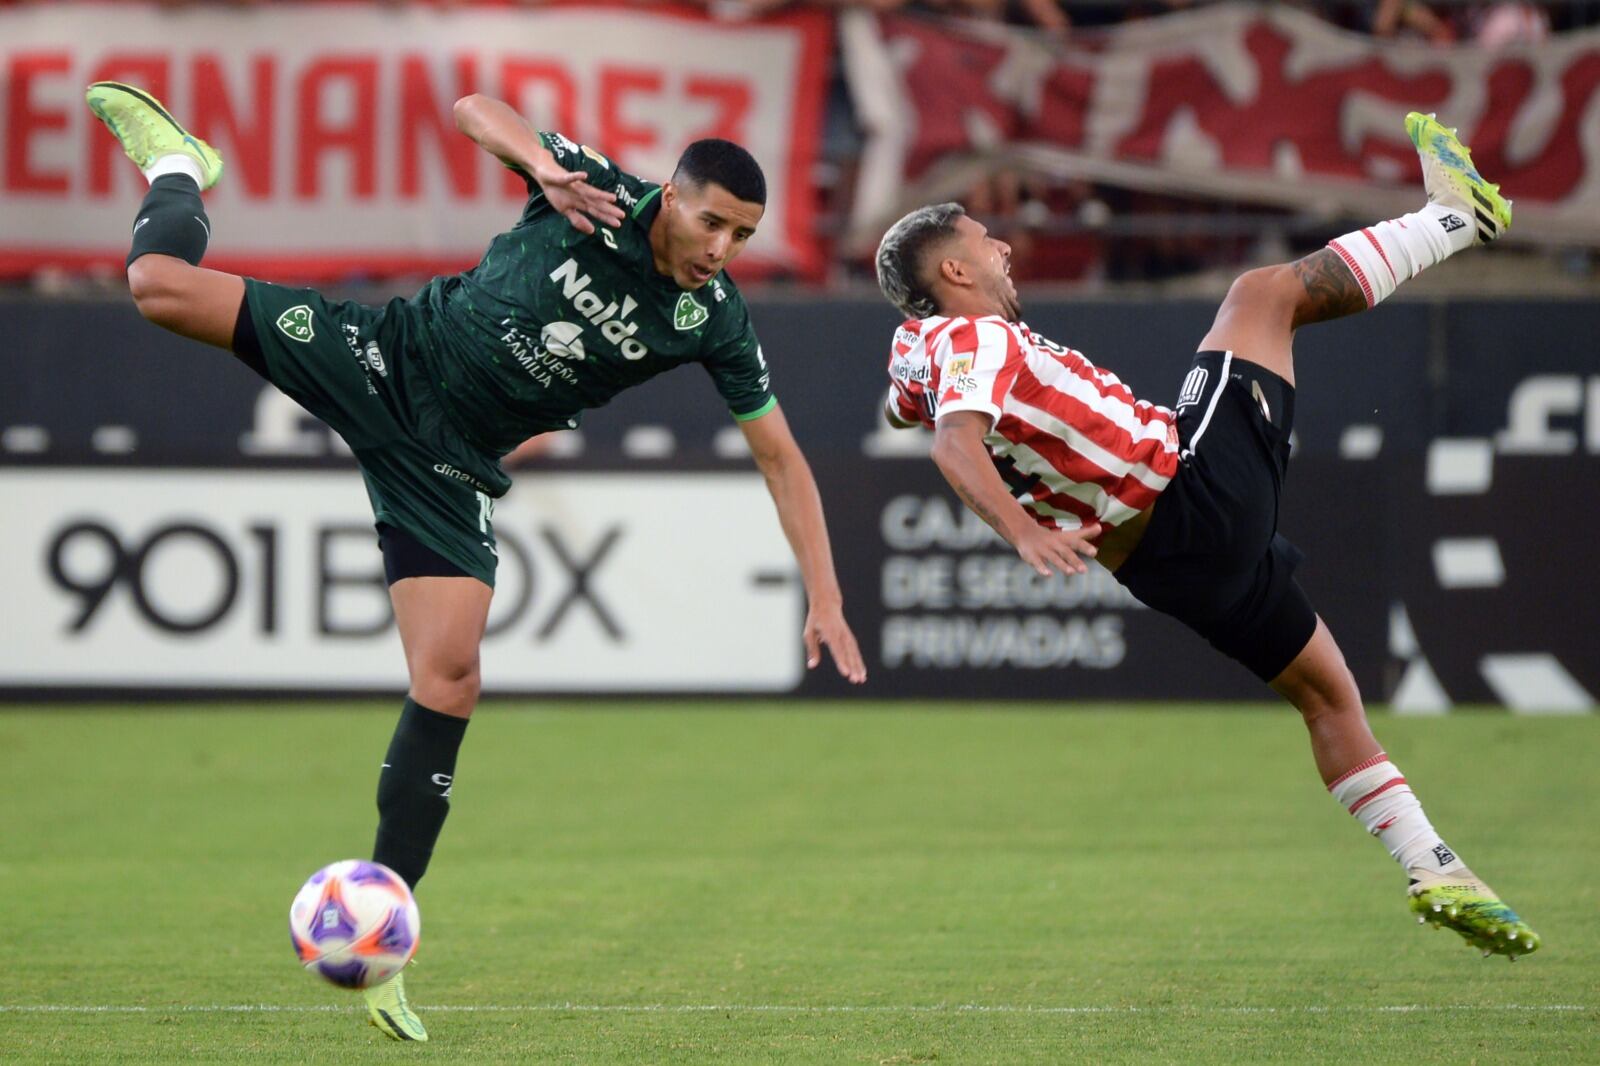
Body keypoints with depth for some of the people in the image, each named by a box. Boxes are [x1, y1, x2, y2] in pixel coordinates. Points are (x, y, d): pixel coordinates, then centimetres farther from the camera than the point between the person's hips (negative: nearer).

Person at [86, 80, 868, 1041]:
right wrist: (540, 161, -32)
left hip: (448, 467, 1)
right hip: (386, 360, -1)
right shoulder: (599, 191, -14)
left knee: (448, 683, -15)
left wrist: (826, 597, -6)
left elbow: (782, 458, 0)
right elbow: (478, 108, -12)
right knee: (165, 285, -15)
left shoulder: (715, 320, -8)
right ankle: (179, 169, 25)